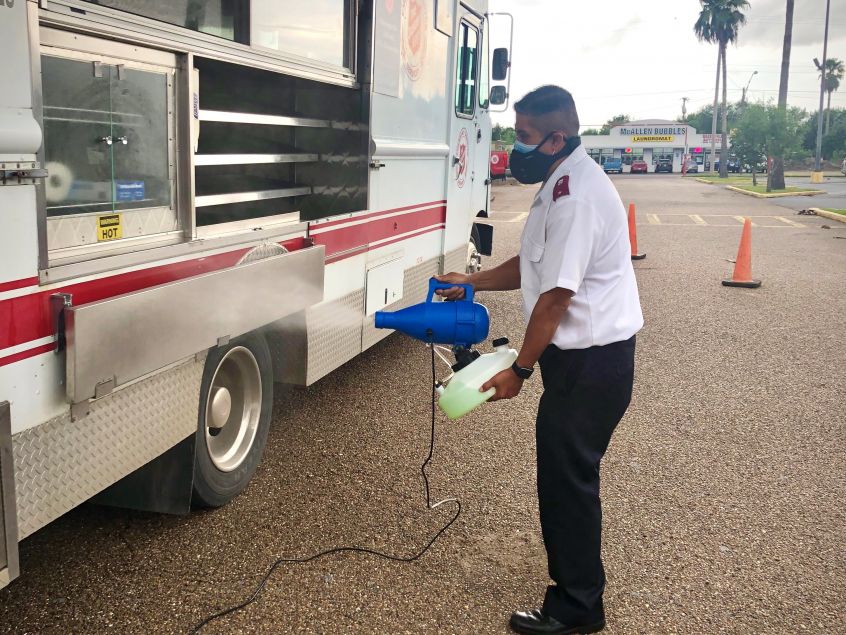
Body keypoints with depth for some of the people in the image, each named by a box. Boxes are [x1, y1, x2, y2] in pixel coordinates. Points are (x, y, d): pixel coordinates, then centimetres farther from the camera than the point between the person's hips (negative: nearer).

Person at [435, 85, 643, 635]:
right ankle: (578, 588, 35)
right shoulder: (564, 183, 13)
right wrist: (473, 282, 15)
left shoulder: (576, 196, -22)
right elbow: (534, 265, 22)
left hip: (592, 362, -11)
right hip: (586, 355, 11)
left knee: (567, 478, 0)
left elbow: (555, 297, -22)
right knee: (567, 474, 19)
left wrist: (520, 370, -15)